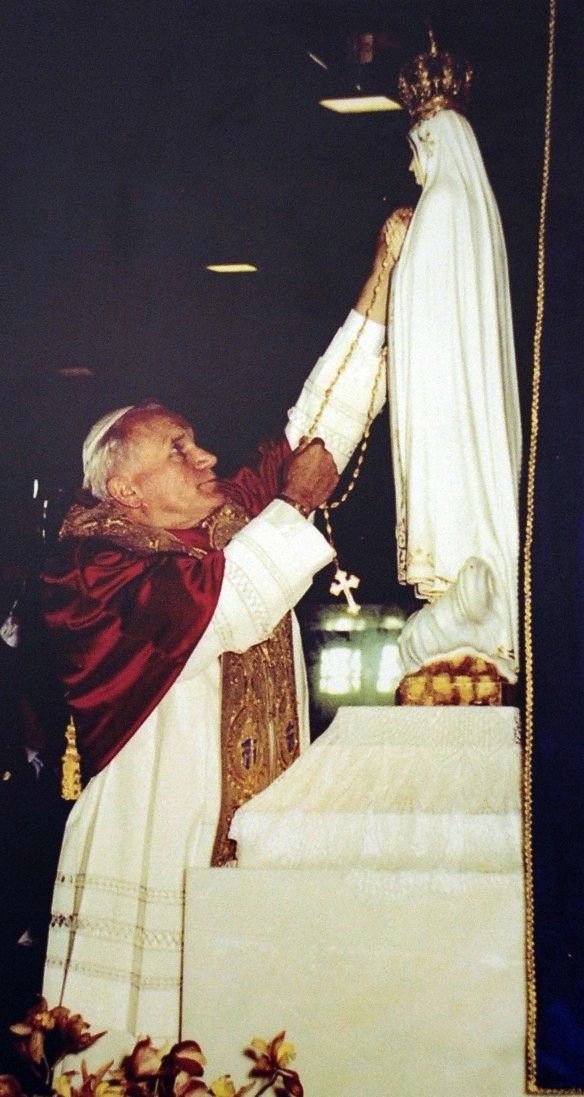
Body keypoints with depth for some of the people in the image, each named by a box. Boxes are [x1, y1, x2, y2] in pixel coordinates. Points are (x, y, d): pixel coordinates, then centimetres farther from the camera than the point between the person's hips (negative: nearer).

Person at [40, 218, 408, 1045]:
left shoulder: (234, 521, 10)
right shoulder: (90, 569, -9)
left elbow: (322, 419, 8)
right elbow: (222, 603, -26)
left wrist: (386, 269, 4)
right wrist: (296, 502, -12)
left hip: (264, 850, 6)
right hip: (154, 867, -6)